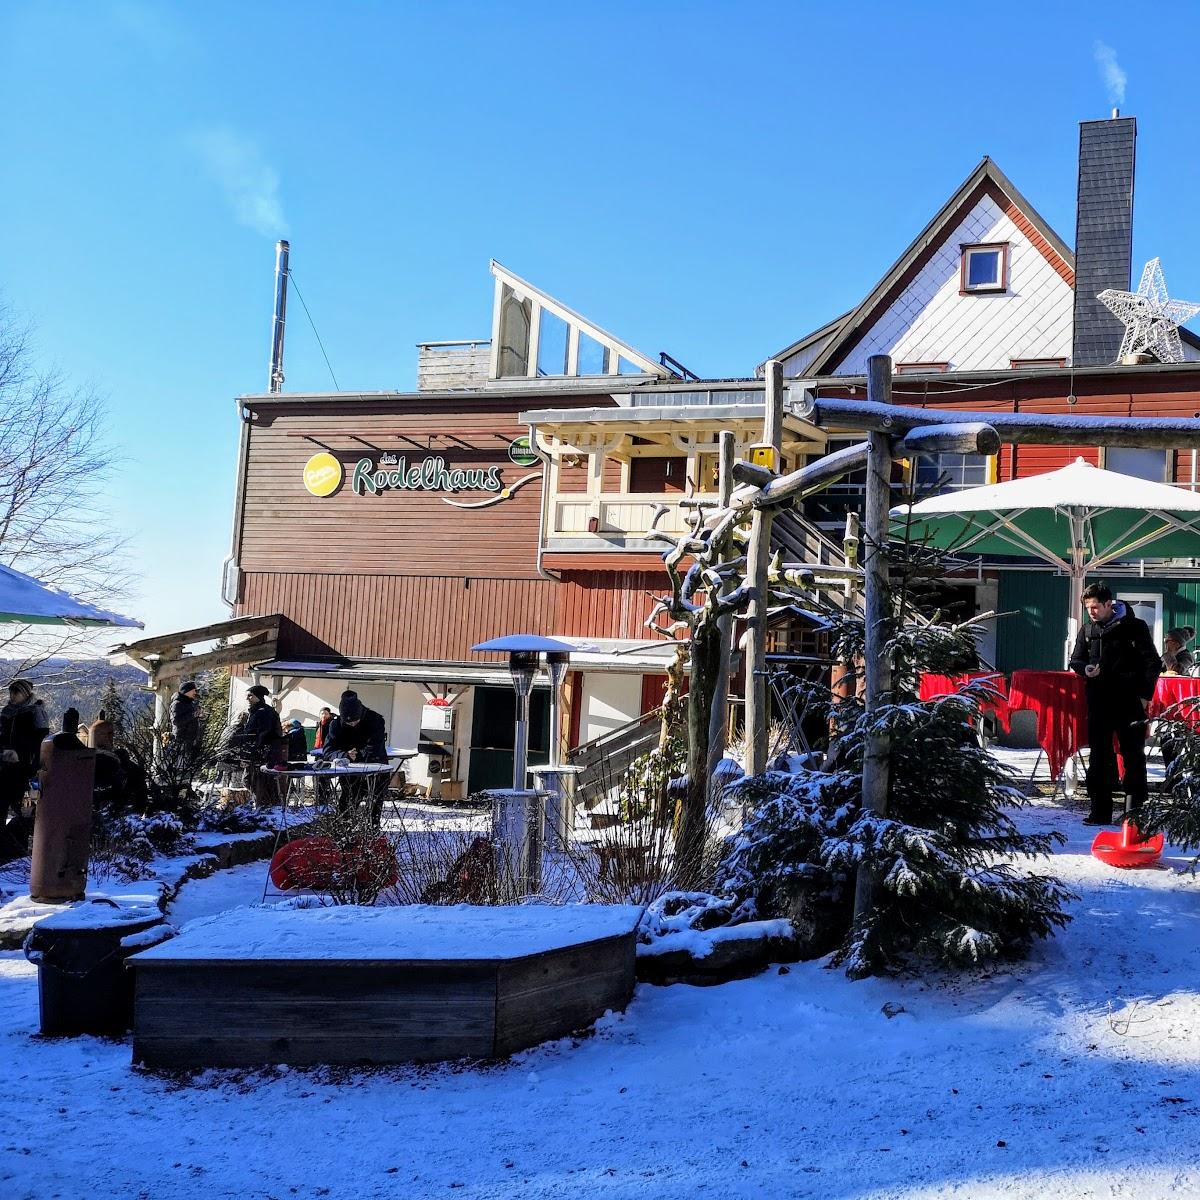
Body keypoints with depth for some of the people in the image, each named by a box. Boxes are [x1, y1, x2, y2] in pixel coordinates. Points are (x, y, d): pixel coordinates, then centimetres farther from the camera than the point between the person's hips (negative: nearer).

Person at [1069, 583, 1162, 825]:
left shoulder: (1134, 627, -2)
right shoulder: (1087, 630, 10)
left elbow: (1153, 662, -1)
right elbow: (1075, 660, 18)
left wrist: (1145, 694, -7)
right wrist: (1085, 669, -5)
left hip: (1130, 703, -4)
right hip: (1098, 702, 4)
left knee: (1134, 755, 2)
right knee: (1099, 757, 5)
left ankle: (1136, 810, 9)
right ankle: (1100, 811, 10)